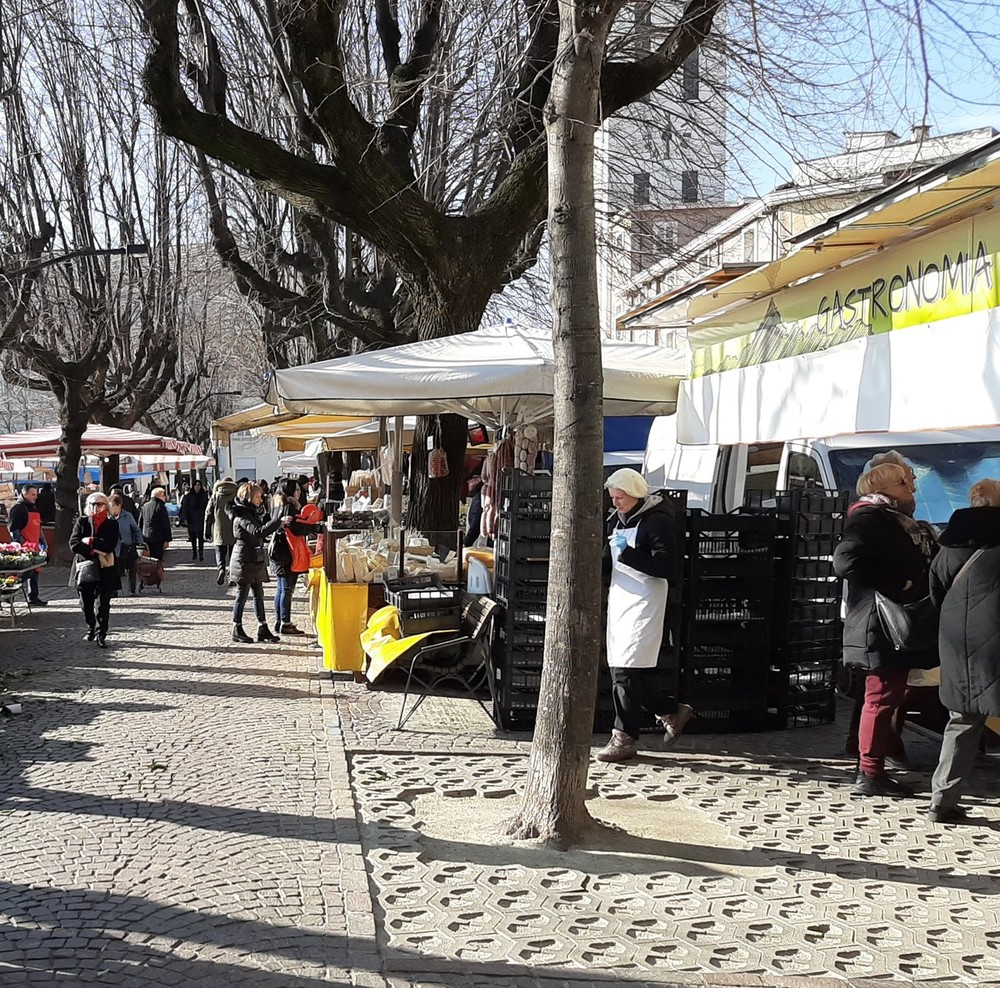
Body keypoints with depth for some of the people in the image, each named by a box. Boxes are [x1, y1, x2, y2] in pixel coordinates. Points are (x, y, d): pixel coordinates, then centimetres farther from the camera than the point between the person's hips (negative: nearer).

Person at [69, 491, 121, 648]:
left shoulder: (112, 524, 3)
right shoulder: (81, 522, 6)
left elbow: (110, 545, -11)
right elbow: (74, 543, -7)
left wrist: (90, 541, -13)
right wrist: (91, 552, -16)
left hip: (105, 569, -2)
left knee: (103, 603, -4)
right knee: (86, 602, 9)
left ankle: (101, 635, 2)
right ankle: (91, 628, 30)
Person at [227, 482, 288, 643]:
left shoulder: (252, 513, 13)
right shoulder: (242, 516, -17)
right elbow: (258, 532, -30)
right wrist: (279, 522, -33)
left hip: (255, 560, 9)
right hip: (244, 561, -9)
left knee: (258, 594, 9)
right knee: (242, 595, 0)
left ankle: (263, 628, 13)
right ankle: (237, 630, 9)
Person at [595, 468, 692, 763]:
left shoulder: (657, 521, -12)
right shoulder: (618, 519, 13)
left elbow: (668, 567, -19)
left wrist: (628, 553, -21)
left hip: (644, 602, -9)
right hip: (620, 596, 9)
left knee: (626, 670, -9)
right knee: (629, 668, 11)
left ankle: (625, 738, 0)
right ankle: (671, 711, 29)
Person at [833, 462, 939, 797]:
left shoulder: (902, 523, 19)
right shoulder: (869, 517, -10)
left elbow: (923, 567, 25)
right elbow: (846, 561, -25)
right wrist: (897, 587, -22)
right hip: (879, 627, -10)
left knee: (889, 697, 13)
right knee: (882, 698, -7)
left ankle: (874, 770, 19)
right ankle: (869, 775, -2)